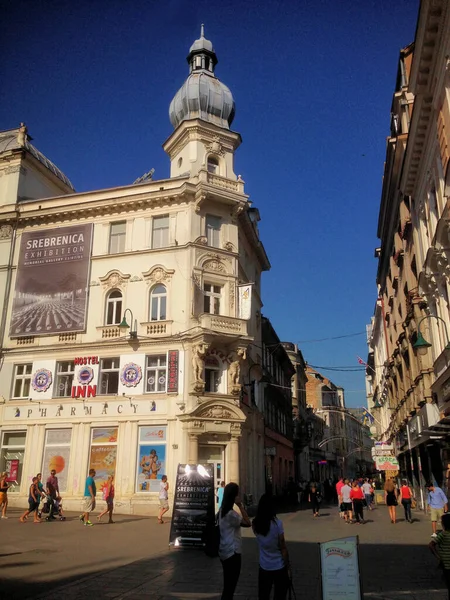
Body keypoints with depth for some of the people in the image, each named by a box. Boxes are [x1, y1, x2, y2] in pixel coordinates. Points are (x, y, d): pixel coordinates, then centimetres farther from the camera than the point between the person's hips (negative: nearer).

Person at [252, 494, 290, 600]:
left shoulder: (255, 524, -9)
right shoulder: (277, 524, -20)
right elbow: (283, 548, -14)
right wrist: (288, 567, -2)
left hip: (264, 567, 3)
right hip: (279, 567, -3)